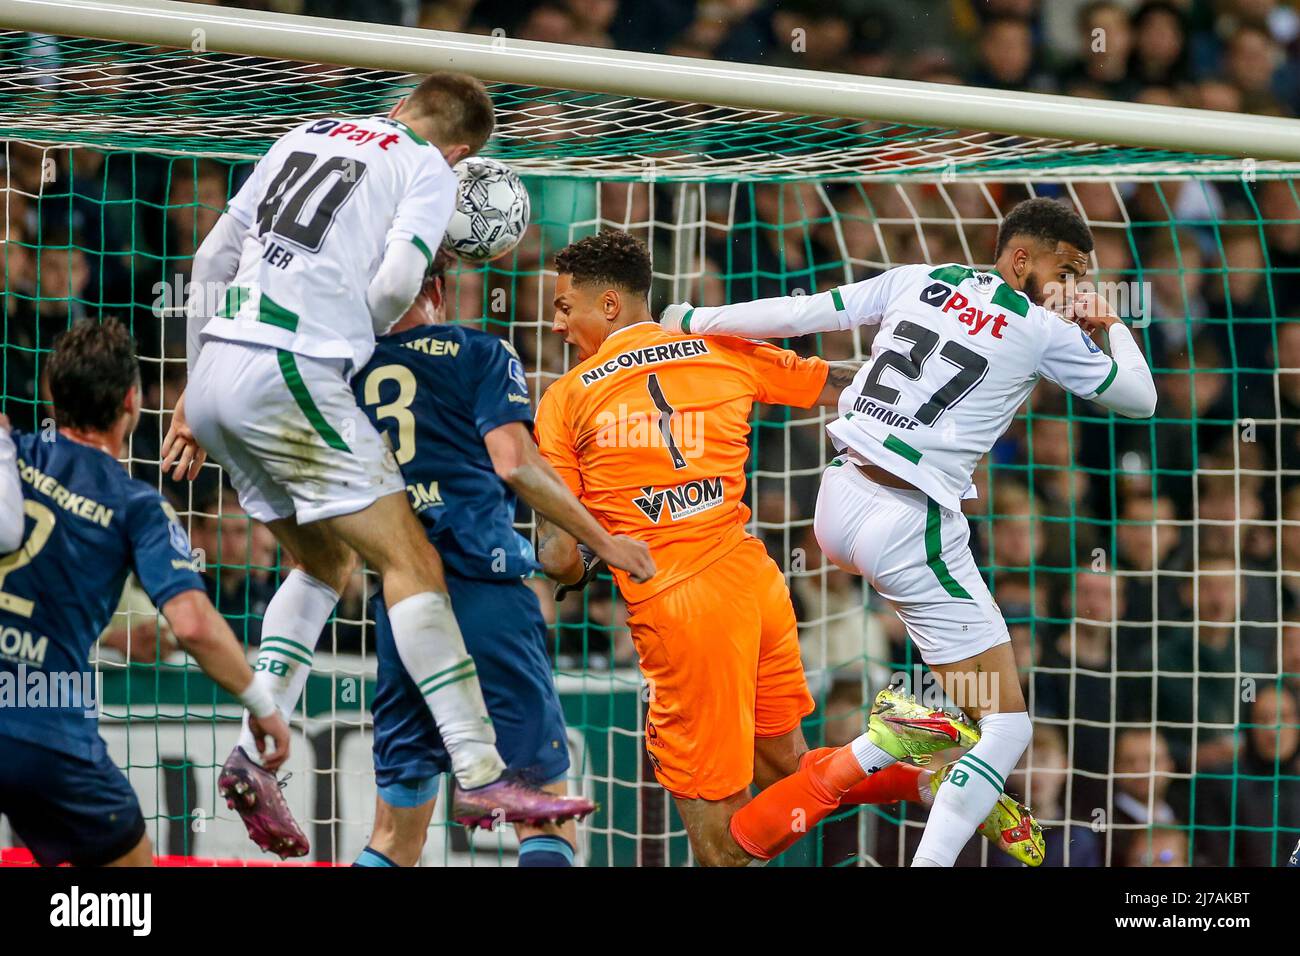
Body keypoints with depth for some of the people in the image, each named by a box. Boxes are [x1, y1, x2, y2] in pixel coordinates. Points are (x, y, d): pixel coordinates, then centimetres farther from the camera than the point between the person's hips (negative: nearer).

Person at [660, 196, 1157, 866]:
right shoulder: (1043, 330, 0)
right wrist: (1110, 326, 28)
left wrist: (695, 320, 22)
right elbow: (1140, 399, 11)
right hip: (908, 528, -7)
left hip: (836, 508, 7)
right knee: (1007, 730, 0)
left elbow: (799, 314, 10)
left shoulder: (917, 281, 11)